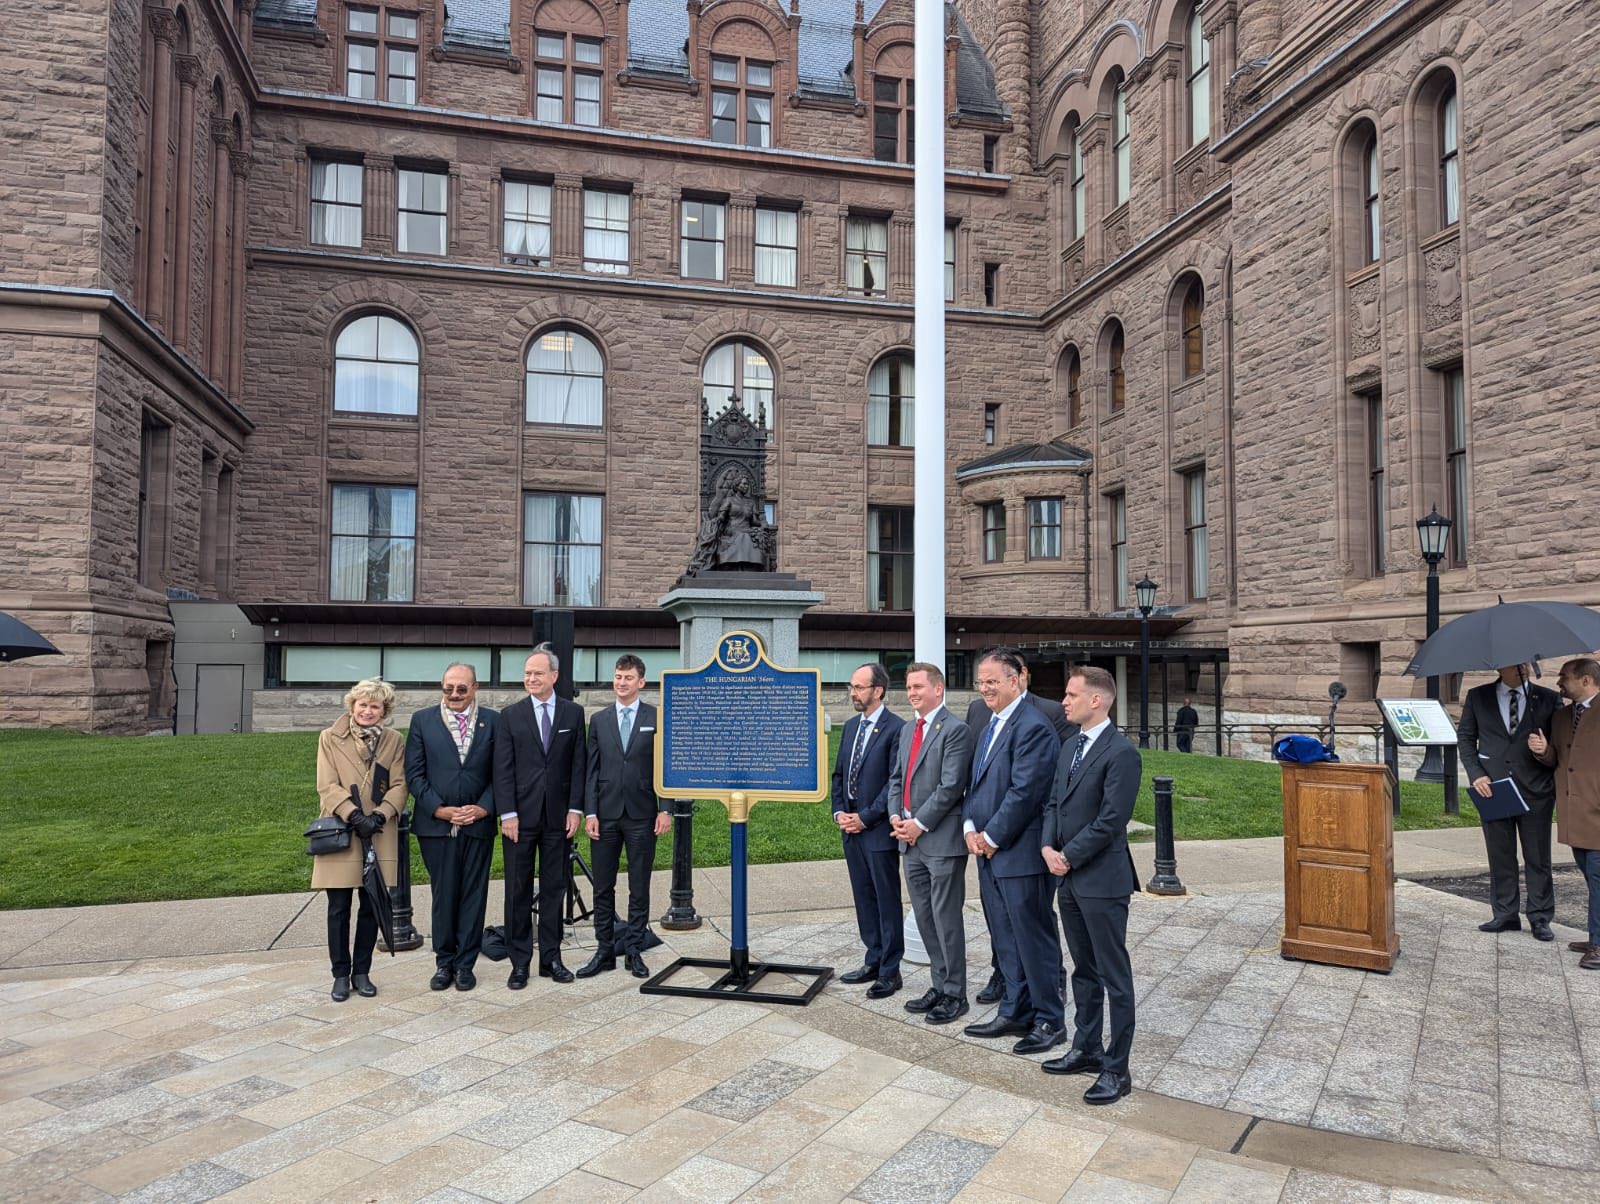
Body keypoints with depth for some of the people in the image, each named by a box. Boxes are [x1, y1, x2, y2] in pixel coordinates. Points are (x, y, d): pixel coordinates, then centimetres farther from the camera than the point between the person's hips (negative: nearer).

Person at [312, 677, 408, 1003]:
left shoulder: (394, 741, 8)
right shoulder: (330, 738, 3)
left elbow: (399, 786, 3)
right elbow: (327, 786, -5)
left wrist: (379, 816, -14)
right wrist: (355, 816, -17)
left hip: (379, 835, 2)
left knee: (372, 906, 7)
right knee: (338, 909, 4)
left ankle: (361, 973, 20)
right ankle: (341, 974, 18)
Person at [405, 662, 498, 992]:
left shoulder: (492, 721, 4)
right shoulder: (422, 720, 4)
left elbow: (499, 773, 3)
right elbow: (414, 773, 0)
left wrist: (484, 807, -9)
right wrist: (438, 809, -9)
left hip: (478, 822, 0)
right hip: (436, 824, 0)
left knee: (474, 894, 5)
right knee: (443, 894, 7)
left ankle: (465, 963, 16)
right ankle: (444, 962, 19)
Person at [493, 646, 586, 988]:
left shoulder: (573, 713, 5)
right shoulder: (510, 715, 1)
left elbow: (578, 764, 4)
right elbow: (503, 769, -2)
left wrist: (575, 808, -2)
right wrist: (507, 814, -9)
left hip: (557, 817, 1)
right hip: (520, 816, -1)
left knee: (554, 888, 8)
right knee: (518, 890, 5)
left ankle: (551, 958, 17)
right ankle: (520, 962, 13)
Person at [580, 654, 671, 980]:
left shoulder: (657, 718, 1)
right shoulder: (599, 720, 8)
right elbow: (591, 770, 6)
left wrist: (664, 810, -7)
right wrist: (590, 812, -2)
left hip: (641, 815, -2)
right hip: (605, 815, 2)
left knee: (639, 889, 6)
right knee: (603, 888, 8)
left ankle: (634, 951, 16)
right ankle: (604, 951, 18)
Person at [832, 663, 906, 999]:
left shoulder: (896, 728, -12)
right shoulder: (851, 726, 12)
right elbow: (839, 773, 17)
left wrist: (865, 817, -14)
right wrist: (839, 812, 3)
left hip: (878, 829, -8)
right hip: (851, 827, 8)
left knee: (887, 899, 1)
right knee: (863, 897, 15)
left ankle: (890, 971, 10)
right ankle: (874, 962, 26)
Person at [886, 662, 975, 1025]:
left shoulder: (955, 731, -12)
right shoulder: (907, 731, 15)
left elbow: (950, 787, -17)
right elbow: (896, 777, 17)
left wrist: (919, 824, -15)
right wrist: (896, 816, 1)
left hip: (942, 841, -8)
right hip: (910, 840, 8)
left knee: (946, 920, 0)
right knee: (925, 918, 15)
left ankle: (954, 995, 12)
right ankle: (939, 985, 27)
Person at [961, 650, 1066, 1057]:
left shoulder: (1033, 727, -16)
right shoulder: (991, 725, 15)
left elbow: (1024, 792, -21)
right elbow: (975, 782, 17)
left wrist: (991, 837, -14)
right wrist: (970, 827, 2)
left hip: (1021, 853, -9)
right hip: (989, 853, 9)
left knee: (1034, 940, 3)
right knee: (1006, 941, 17)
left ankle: (1049, 1021, 16)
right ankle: (1014, 1012, 29)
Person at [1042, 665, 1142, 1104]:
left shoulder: (1121, 752, -16)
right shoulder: (1070, 746, 12)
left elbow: (1111, 821, -19)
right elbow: (1054, 803, 15)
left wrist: (1067, 857, -13)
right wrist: (1048, 847, -1)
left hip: (1102, 880, -8)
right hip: (1068, 878, 9)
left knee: (1114, 977, 2)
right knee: (1084, 970, 18)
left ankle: (1116, 1069, 11)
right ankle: (1087, 1049, 31)